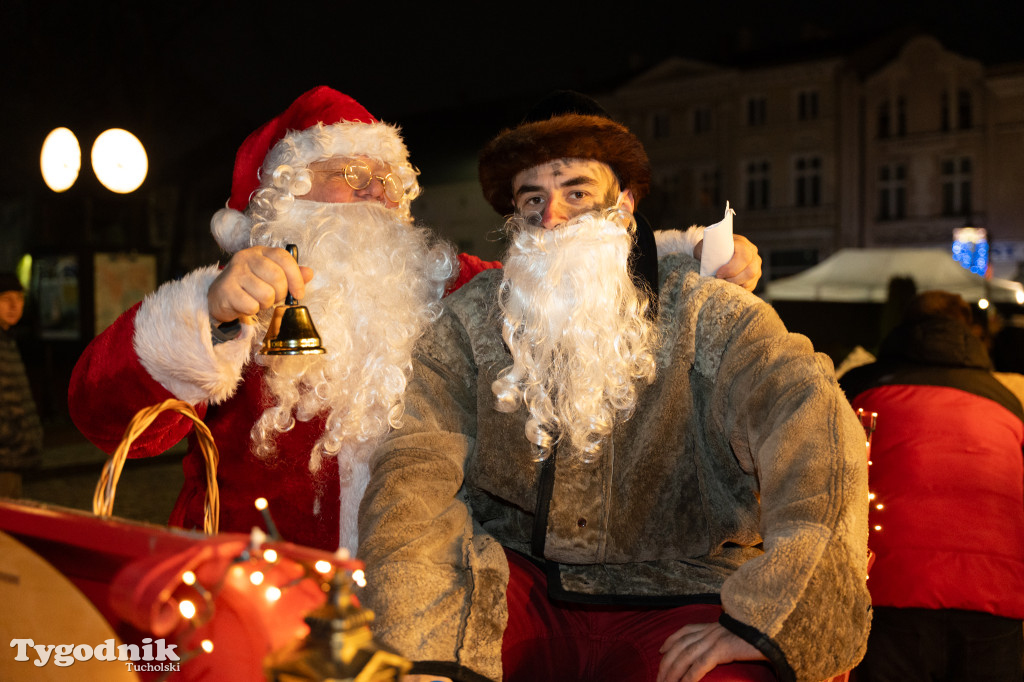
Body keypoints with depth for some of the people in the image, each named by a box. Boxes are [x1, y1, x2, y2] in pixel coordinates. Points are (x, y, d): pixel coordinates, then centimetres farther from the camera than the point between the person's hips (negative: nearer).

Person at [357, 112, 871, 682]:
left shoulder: (702, 314, -3)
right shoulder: (470, 324, 3)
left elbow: (814, 420, -18)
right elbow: (414, 466, -8)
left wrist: (757, 620, -29)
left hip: (674, 599, -1)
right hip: (521, 583, 2)